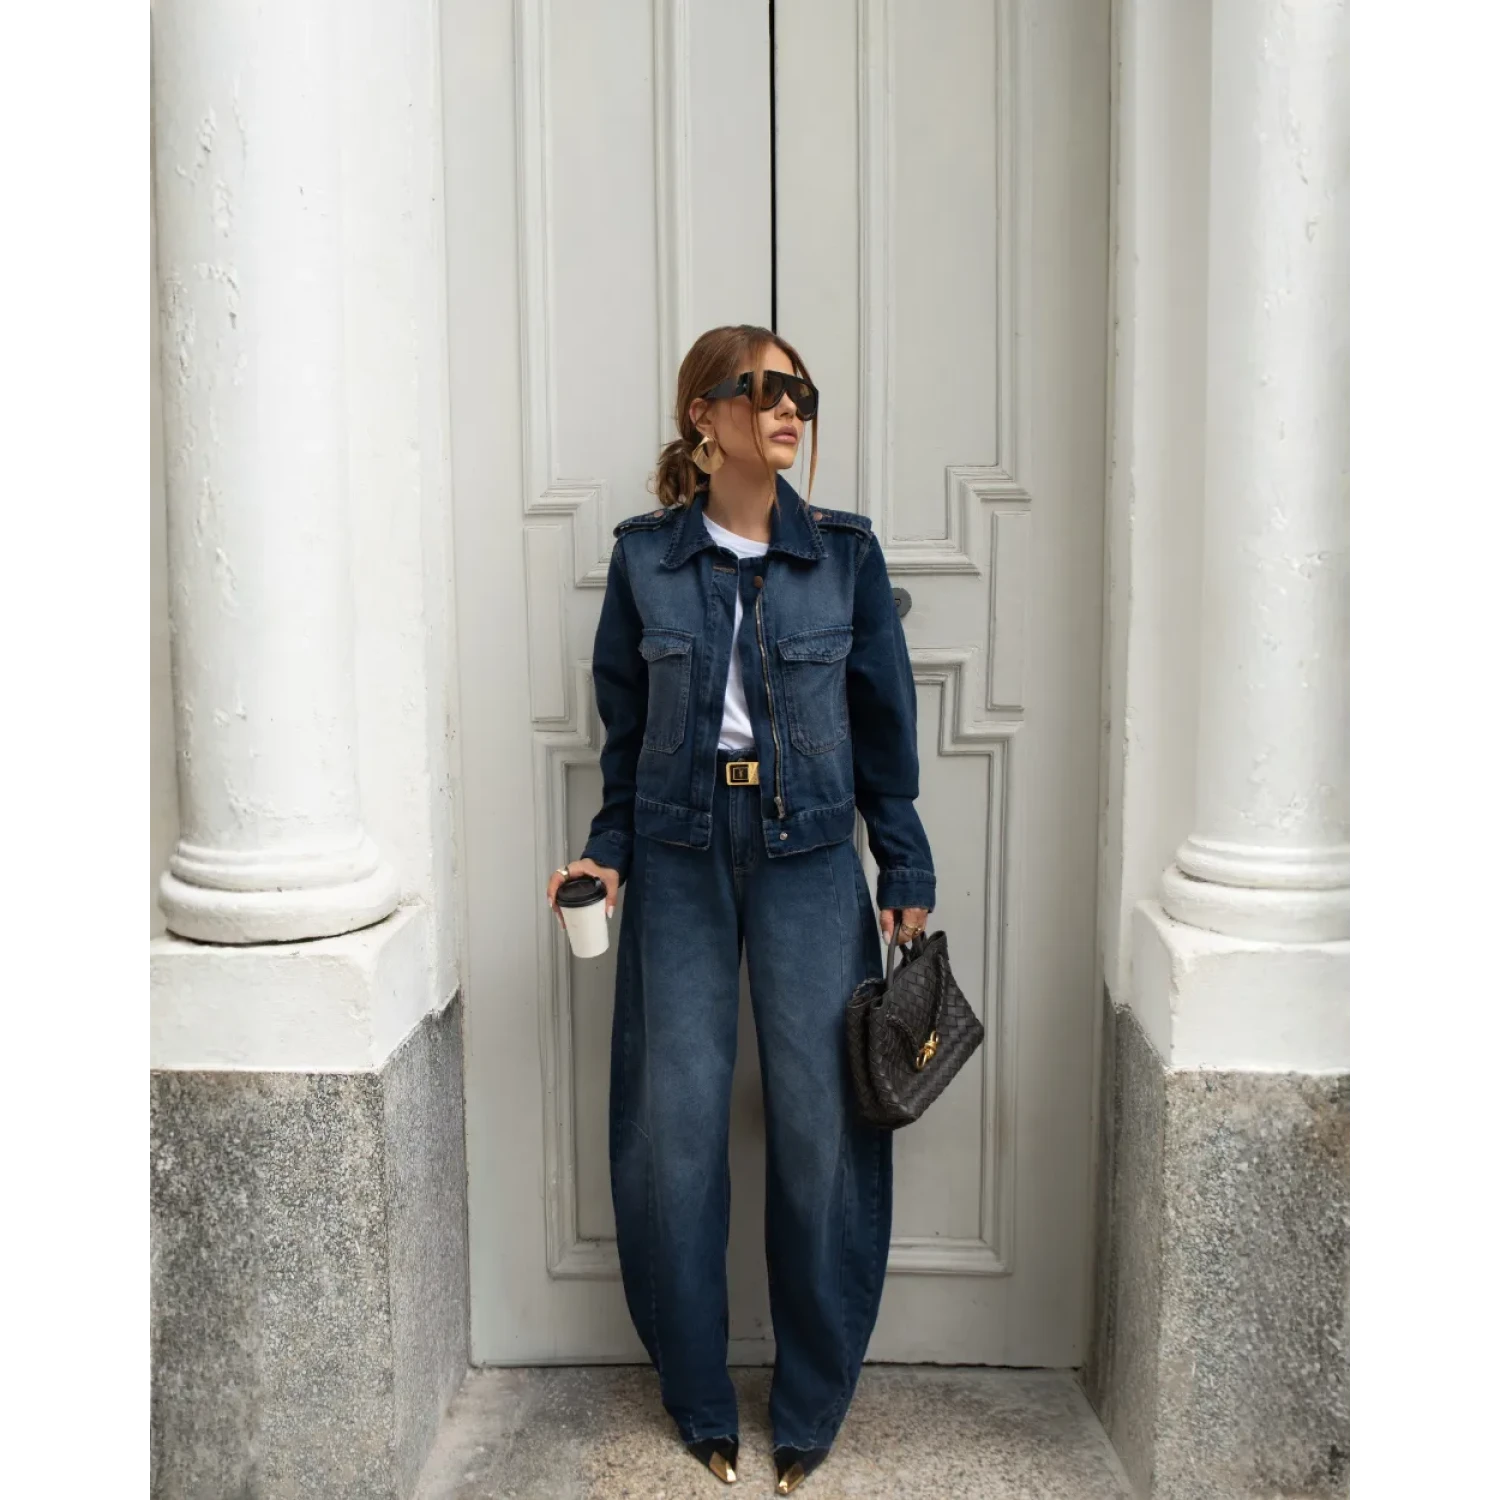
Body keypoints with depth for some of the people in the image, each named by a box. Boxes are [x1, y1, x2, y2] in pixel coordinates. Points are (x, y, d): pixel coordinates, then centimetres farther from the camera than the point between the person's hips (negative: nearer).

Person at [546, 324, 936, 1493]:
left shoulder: (846, 552, 3)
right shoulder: (645, 557, 4)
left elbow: (885, 723, 5)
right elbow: (625, 727, 9)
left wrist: (907, 875, 3)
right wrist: (609, 852, -1)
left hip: (809, 856, 0)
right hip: (680, 858, 1)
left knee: (821, 1123, 2)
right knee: (676, 1124, 4)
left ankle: (812, 1405, 23)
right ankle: (700, 1402, 25)